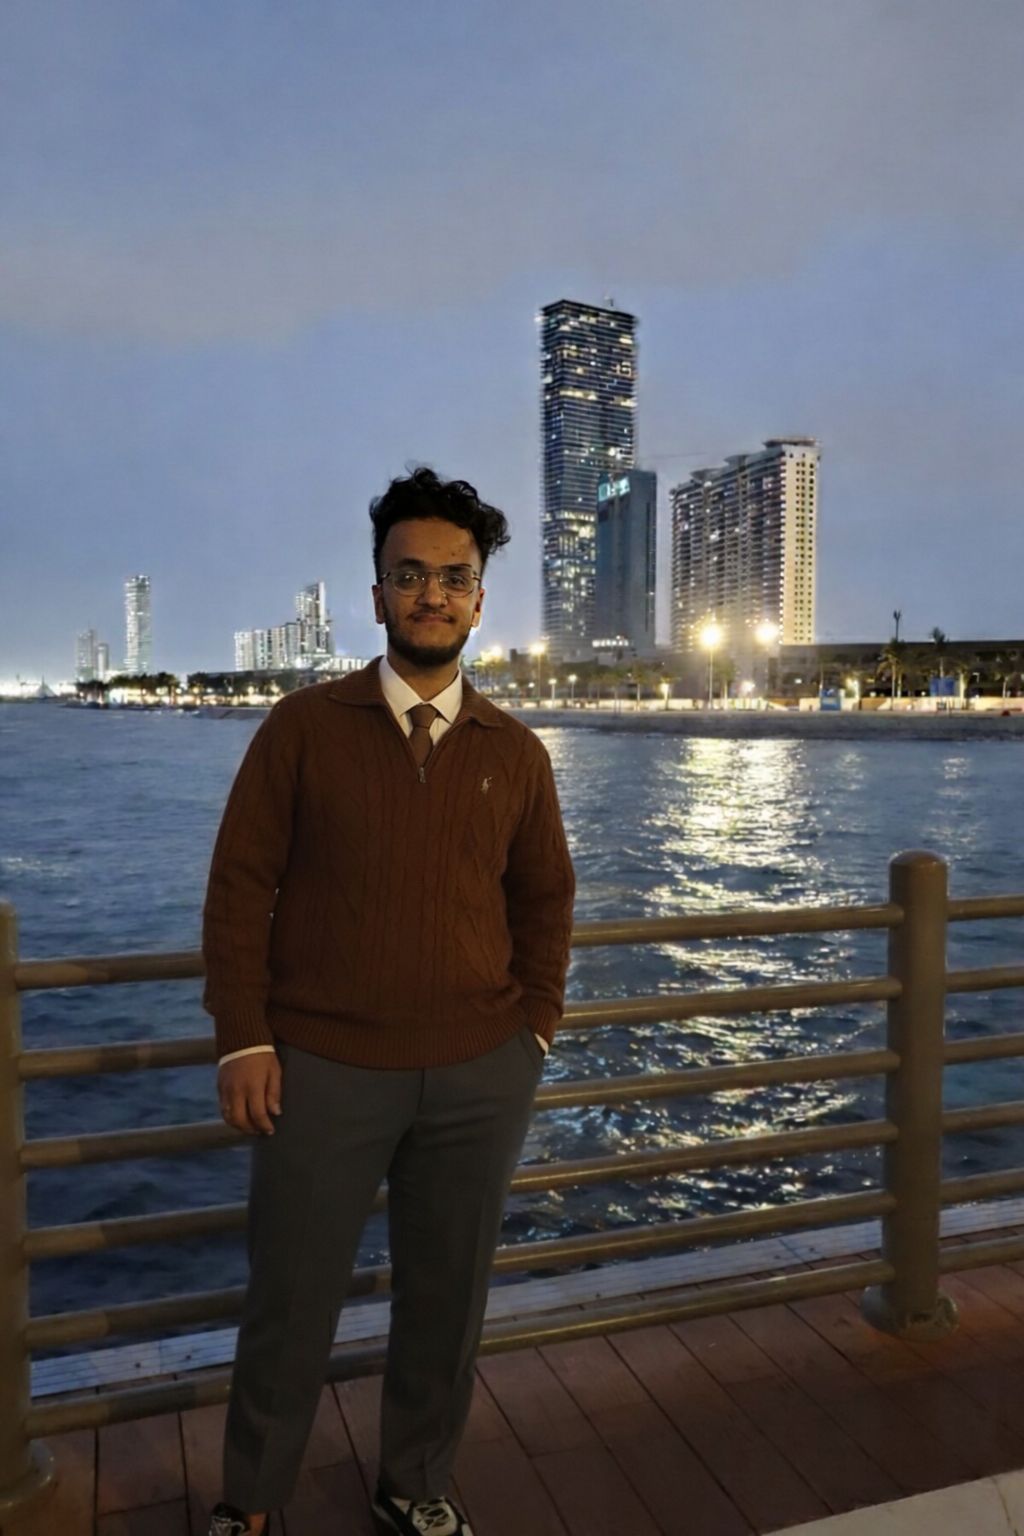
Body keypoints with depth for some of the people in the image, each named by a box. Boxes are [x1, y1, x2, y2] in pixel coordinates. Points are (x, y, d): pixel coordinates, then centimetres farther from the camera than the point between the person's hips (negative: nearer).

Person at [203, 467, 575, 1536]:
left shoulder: (514, 752, 4)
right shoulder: (304, 726, -4)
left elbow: (544, 899, 11)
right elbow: (240, 886, -4)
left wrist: (536, 1022, 5)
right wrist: (243, 1039, -8)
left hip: (480, 1074, 3)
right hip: (323, 1069, -2)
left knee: (447, 1297, 16)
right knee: (291, 1301, 13)